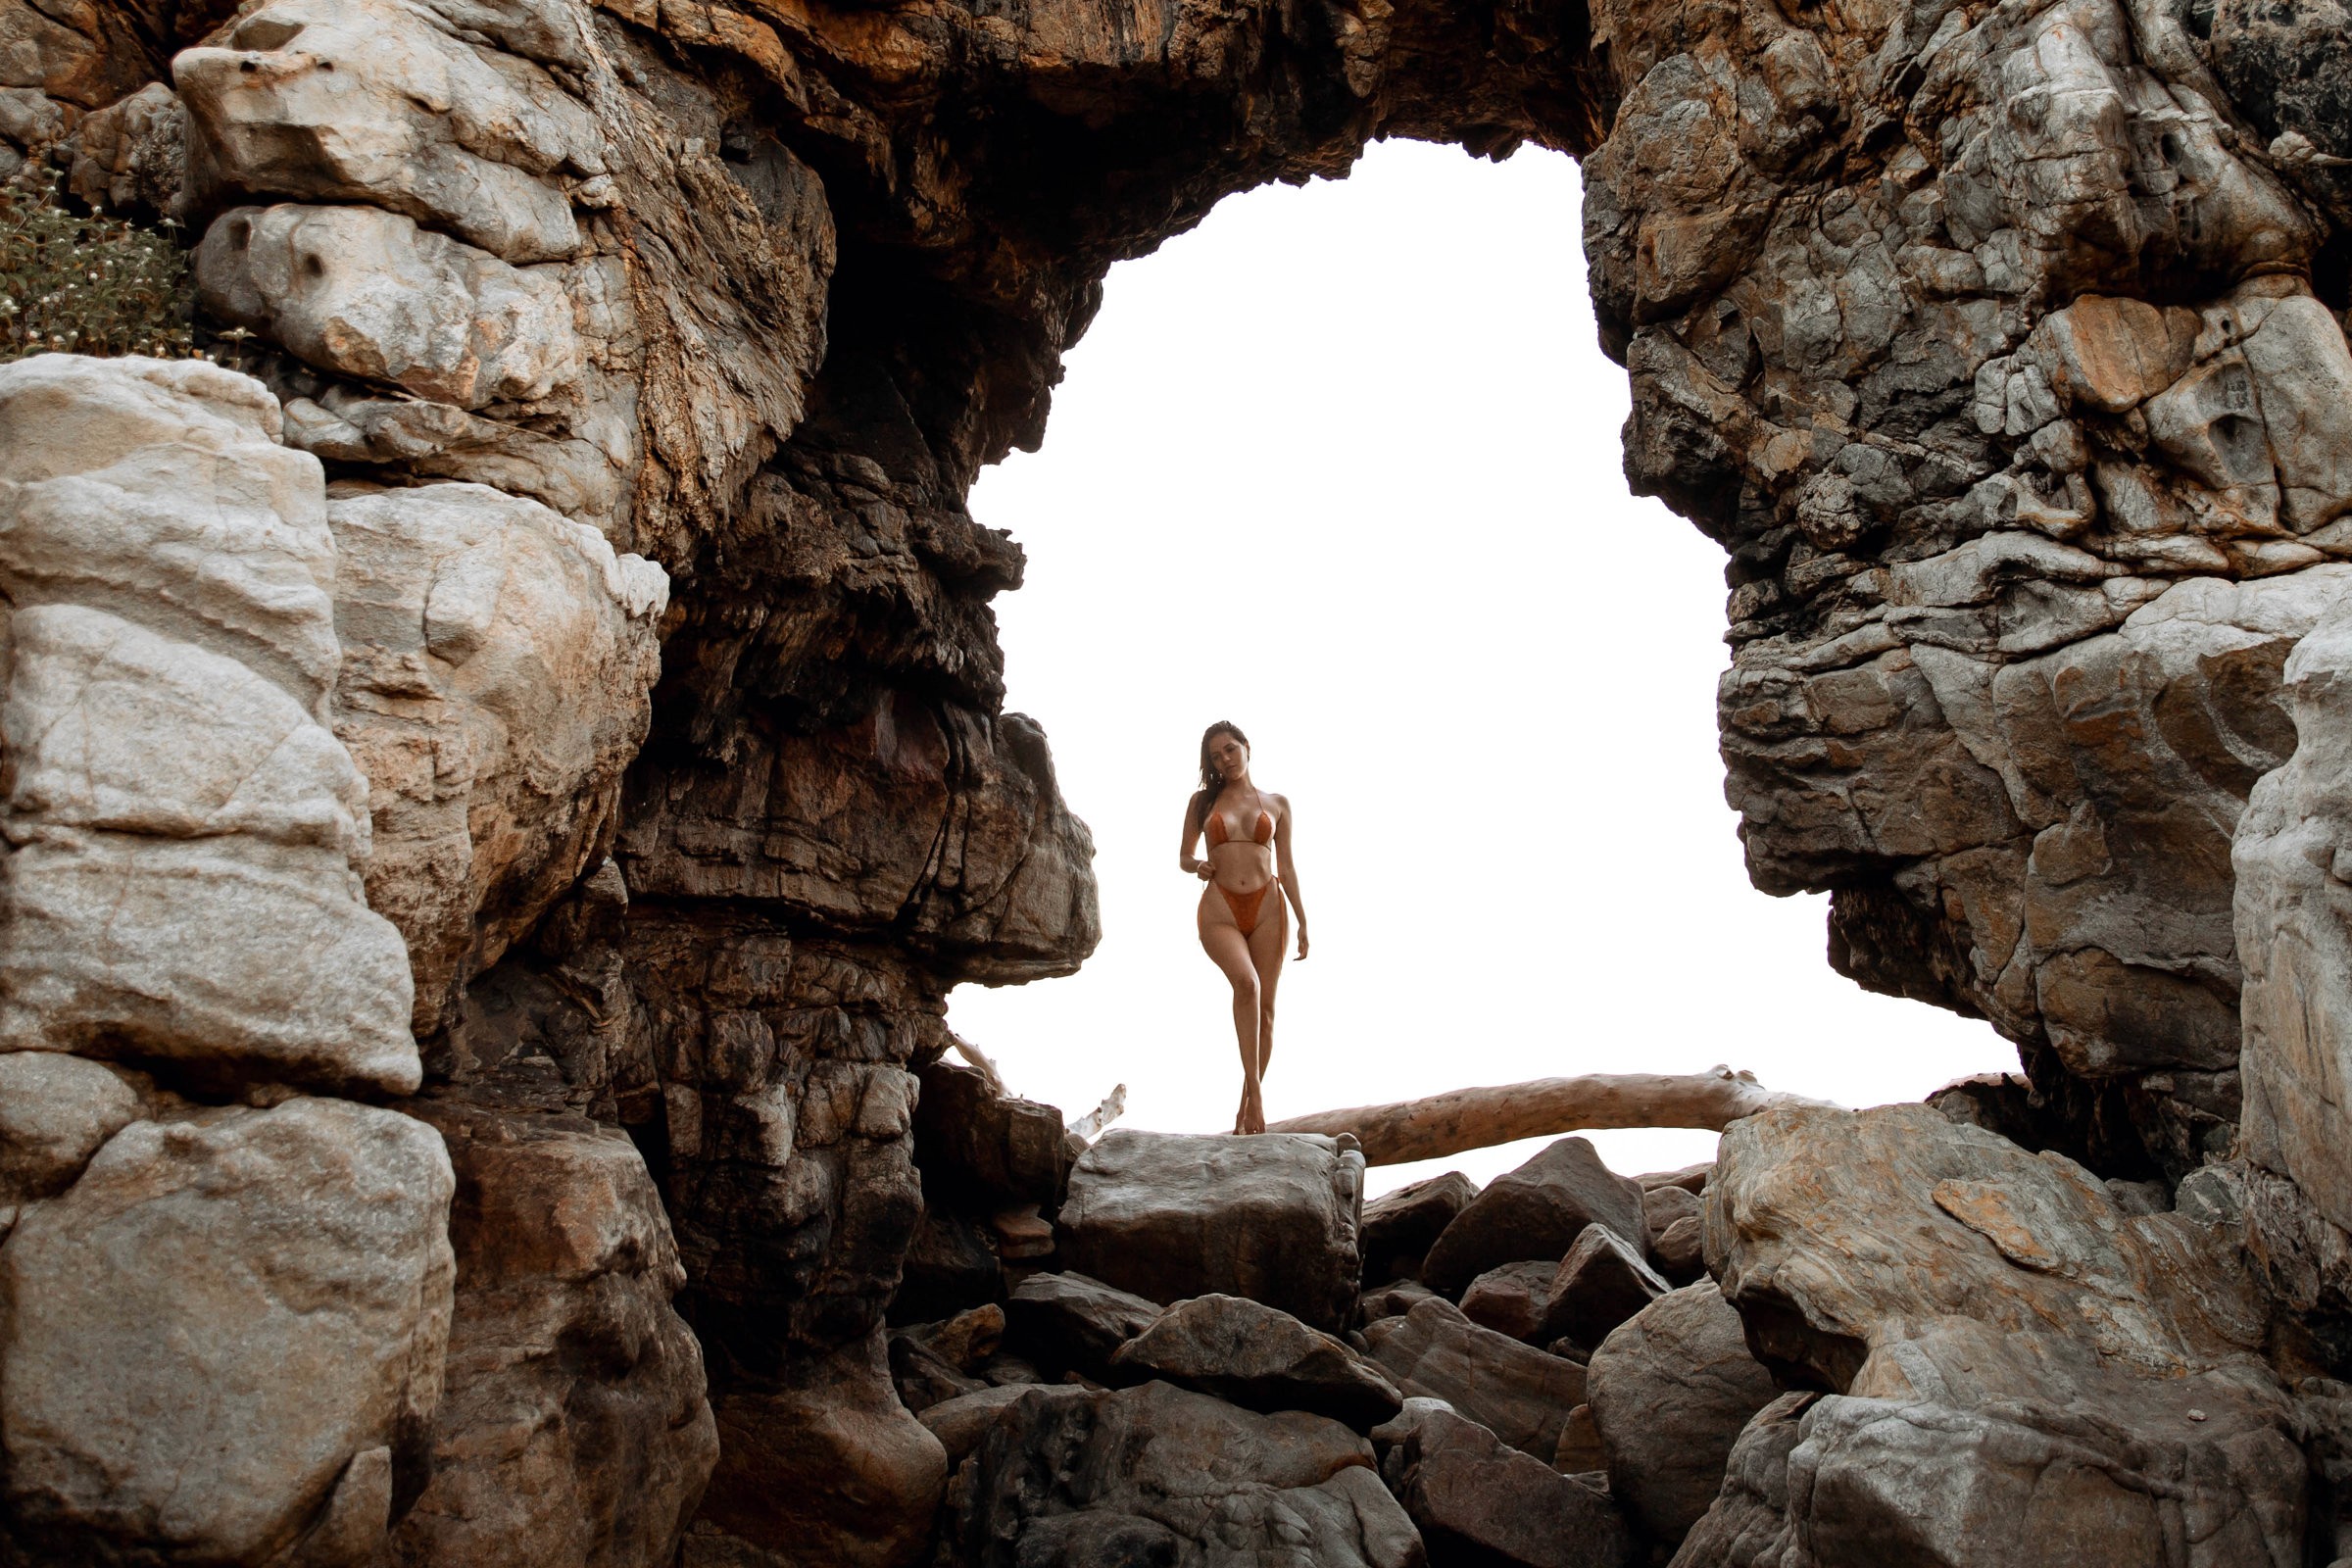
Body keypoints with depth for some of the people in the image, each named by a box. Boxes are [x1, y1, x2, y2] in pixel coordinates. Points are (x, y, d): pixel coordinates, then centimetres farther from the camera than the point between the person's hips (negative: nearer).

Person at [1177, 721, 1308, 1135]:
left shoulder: (1277, 803, 11)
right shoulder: (1202, 802, 10)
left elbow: (1286, 866, 13)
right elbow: (1183, 855, 17)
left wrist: (1302, 919, 8)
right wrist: (1197, 867, -6)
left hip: (1267, 907, 2)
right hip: (1220, 910, -2)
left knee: (1265, 1007, -1)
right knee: (1246, 982, -29)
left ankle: (1248, 1101, 11)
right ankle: (1255, 1089, -28)